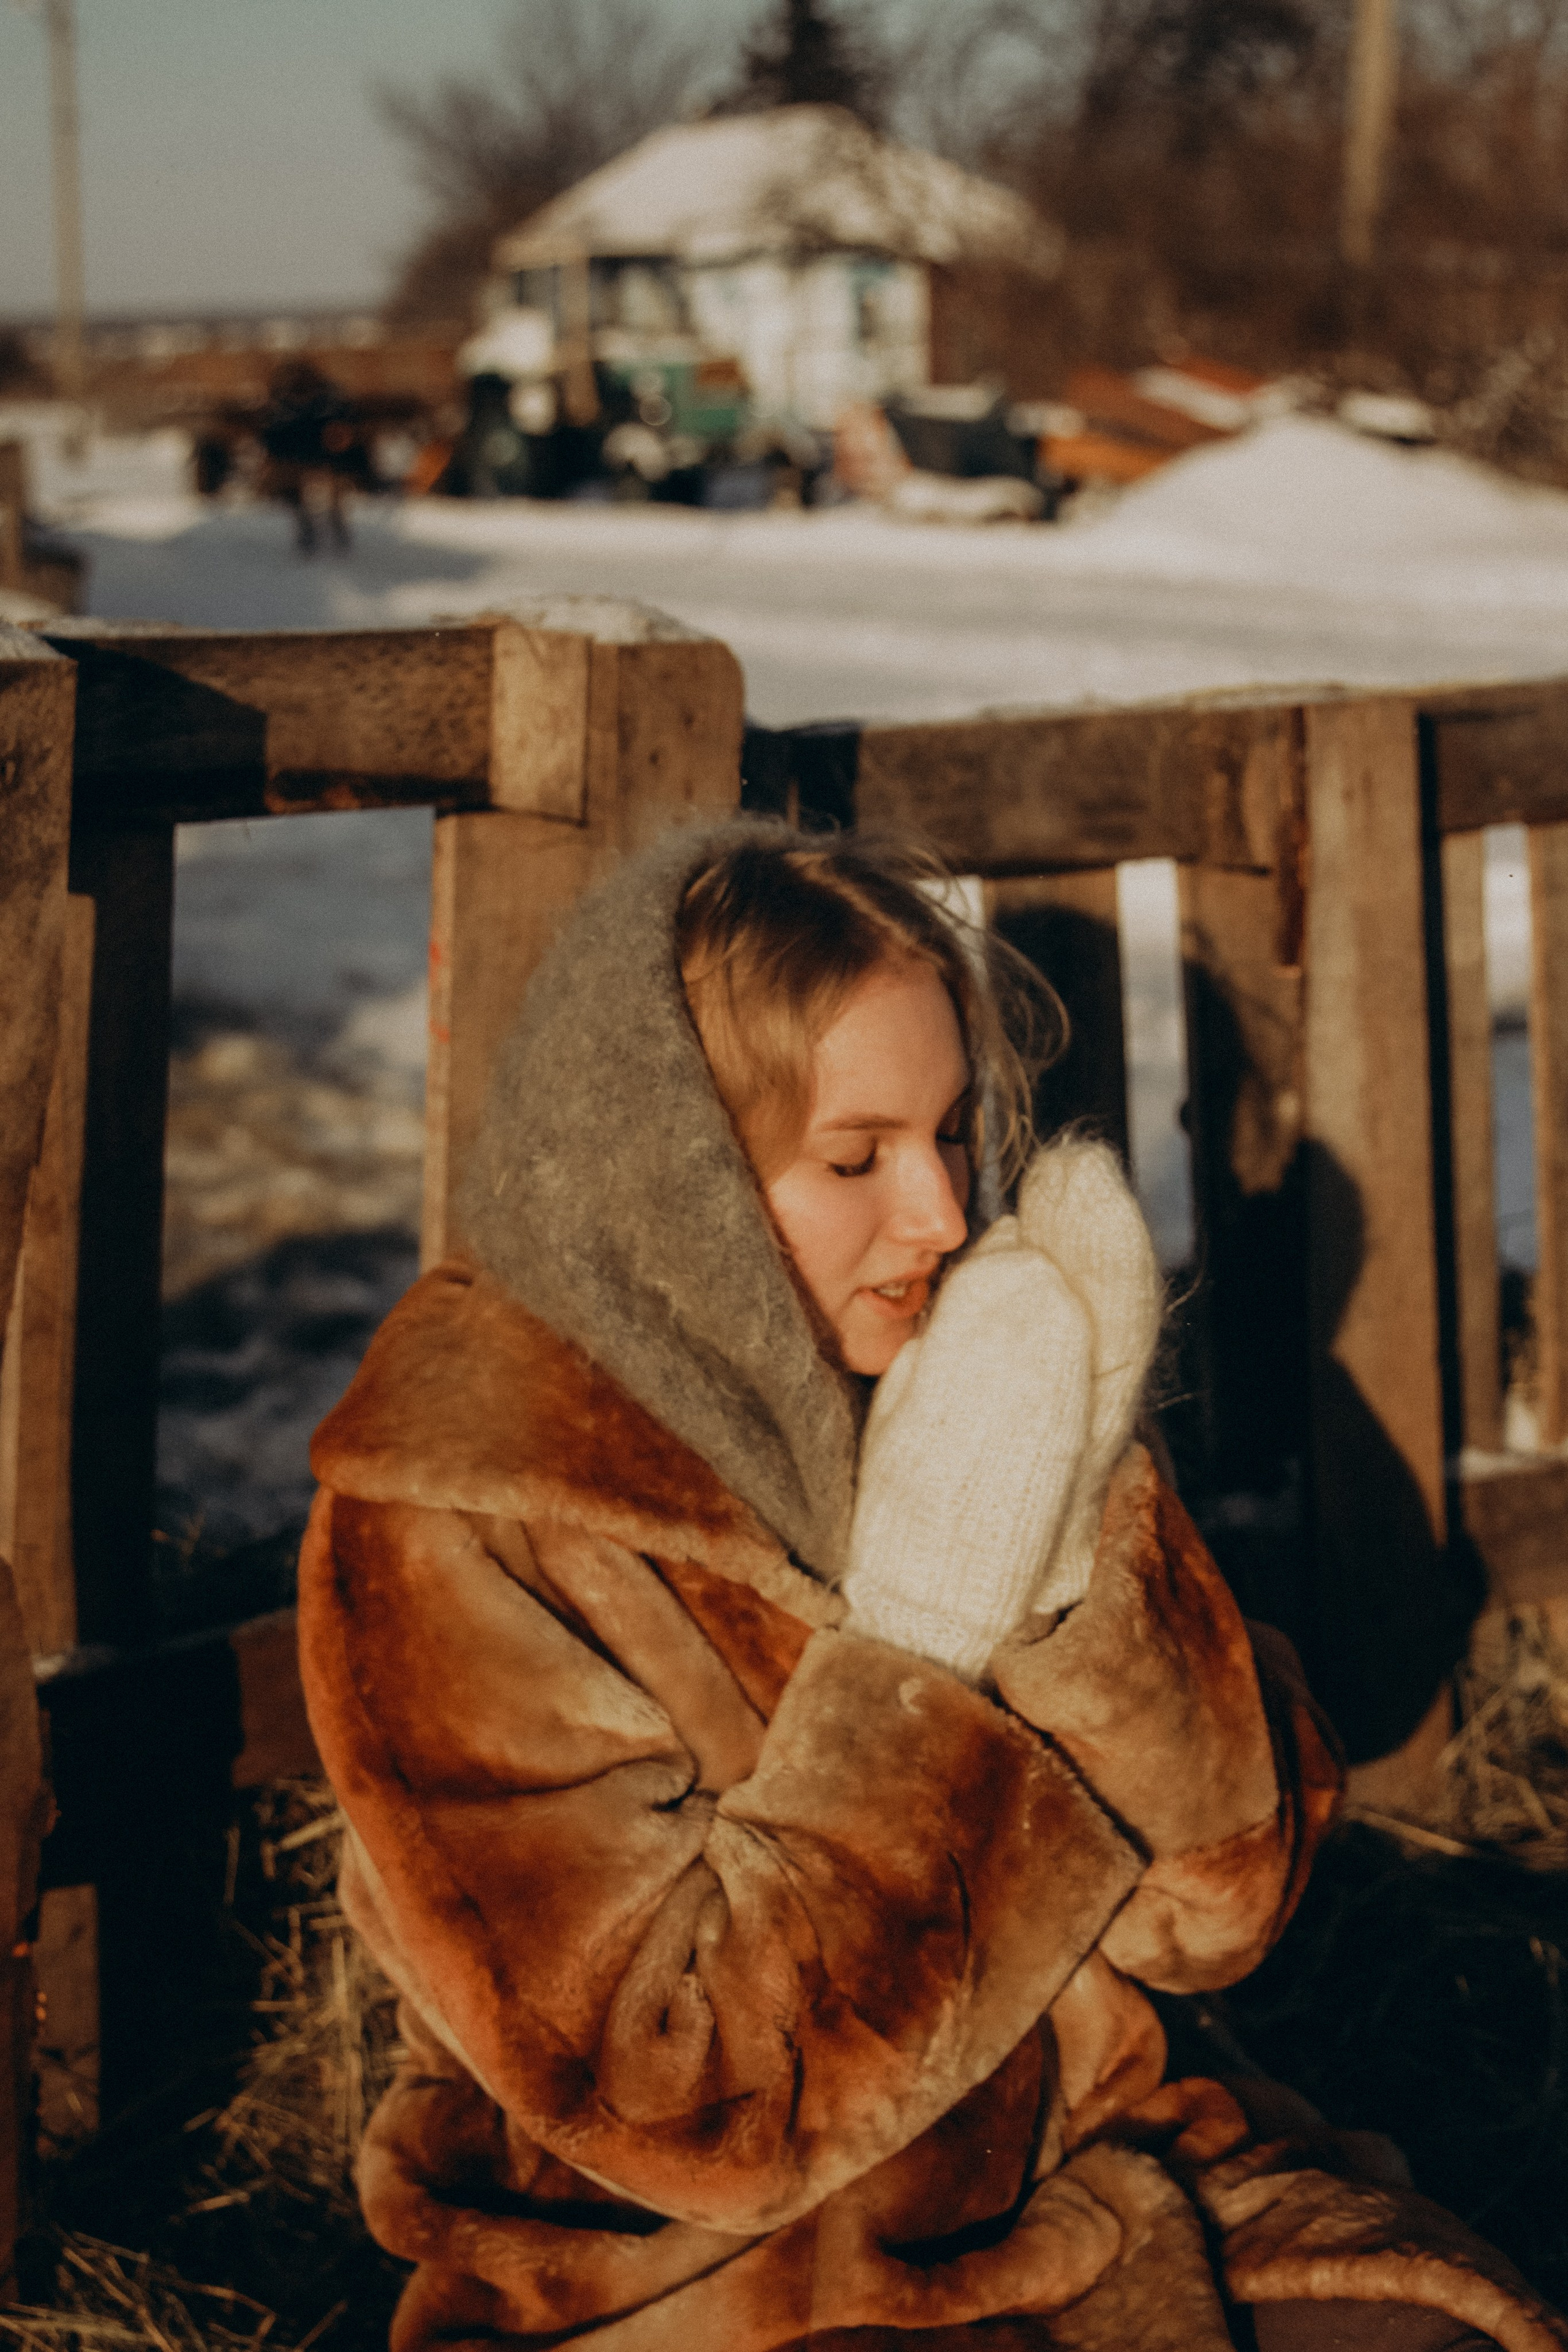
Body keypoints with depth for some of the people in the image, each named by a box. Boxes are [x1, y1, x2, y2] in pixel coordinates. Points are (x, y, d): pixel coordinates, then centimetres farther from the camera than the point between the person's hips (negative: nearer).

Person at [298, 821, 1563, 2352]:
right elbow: (688, 2095, -18)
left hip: (1076, 2171, 5)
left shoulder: (971, 1362, -1)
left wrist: (1081, 1548, -17)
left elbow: (1217, 1899, -2)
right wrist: (921, 1630, -23)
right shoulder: (448, 1534, -15)